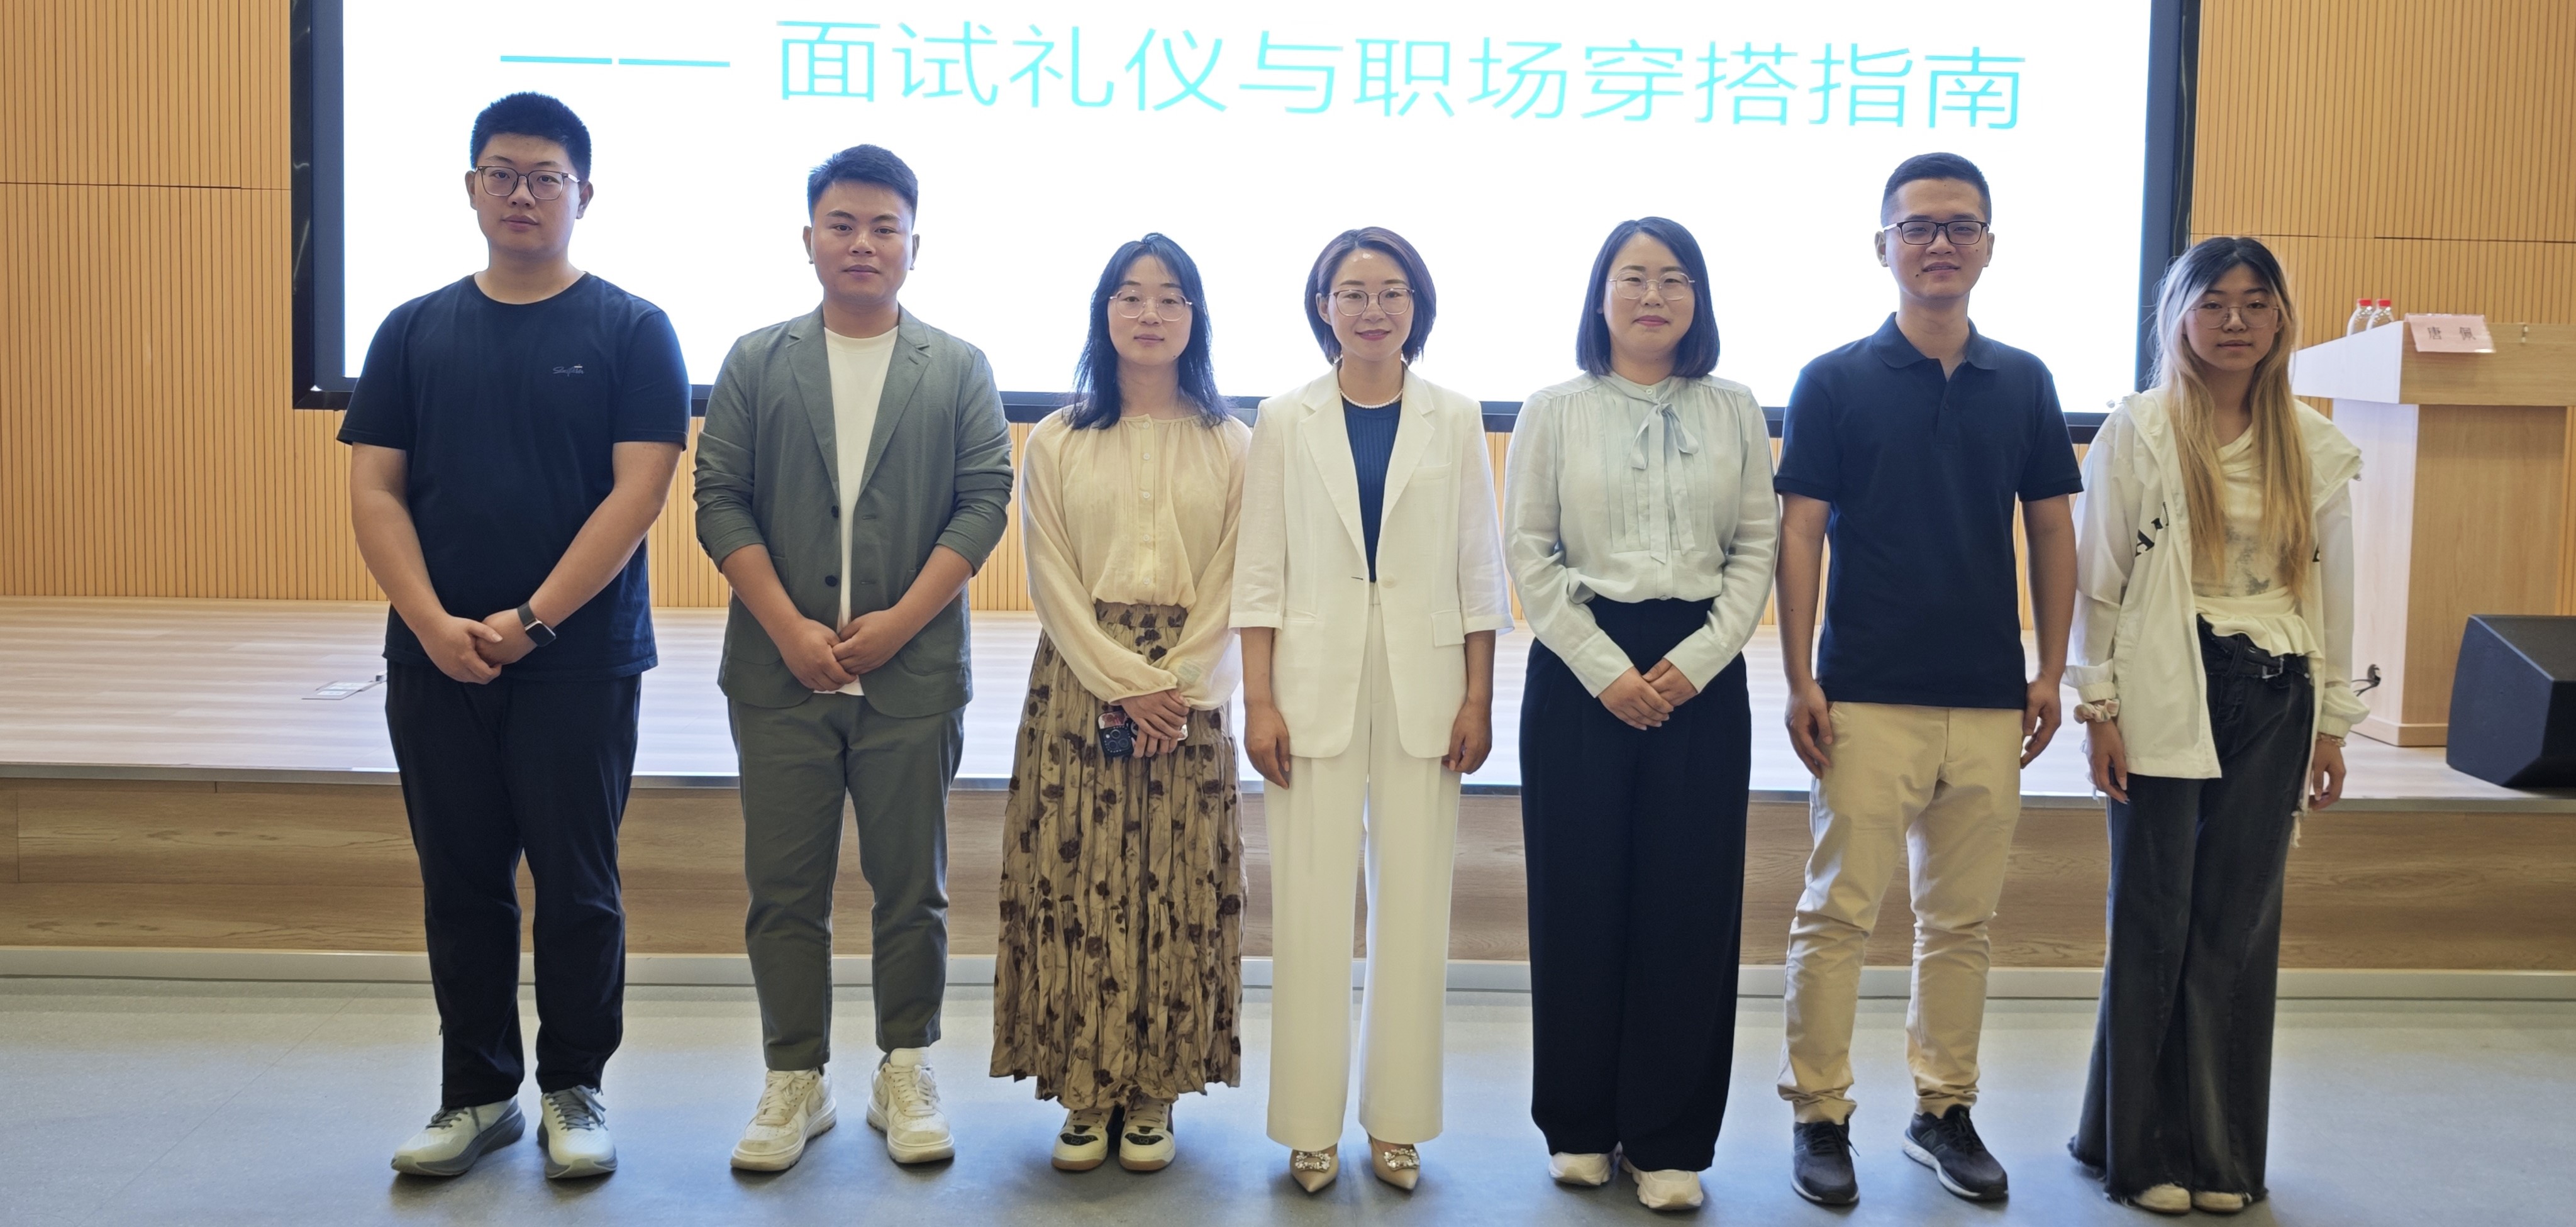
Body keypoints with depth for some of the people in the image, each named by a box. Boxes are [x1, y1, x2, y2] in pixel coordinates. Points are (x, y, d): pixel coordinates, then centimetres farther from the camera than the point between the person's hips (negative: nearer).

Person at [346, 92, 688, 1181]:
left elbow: (637, 492, -9)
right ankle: (476, 1094, 23)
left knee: (577, 887, 4)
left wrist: (530, 620, -15)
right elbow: (373, 490, 4)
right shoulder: (414, 331, 10)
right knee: (461, 885, 10)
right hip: (436, 659, 3)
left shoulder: (631, 331, -1)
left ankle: (574, 1091, 19)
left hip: (580, 662, -3)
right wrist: (433, 622, -10)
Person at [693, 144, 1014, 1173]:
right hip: (780, 670, 1)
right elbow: (720, 500, 1)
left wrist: (898, 622, -11)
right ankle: (795, 1079, 18)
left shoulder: (959, 370, 6)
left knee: (911, 884, 7)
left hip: (914, 672, 0)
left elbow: (985, 501, -1)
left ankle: (905, 1072, 20)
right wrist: (789, 628, -10)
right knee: (784, 885, 6)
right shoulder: (755, 362, 7)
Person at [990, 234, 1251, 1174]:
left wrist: (1175, 688, -11)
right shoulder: (1056, 443, 4)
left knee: (1179, 890, 2)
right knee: (1074, 883, -1)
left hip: (1191, 694, 0)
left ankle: (1153, 1094, 13)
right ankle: (1083, 1091, 11)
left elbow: (1231, 584, 0)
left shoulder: (1232, 445, 5)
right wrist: (1125, 686, -11)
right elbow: (1052, 586, -1)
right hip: (1079, 686, 0)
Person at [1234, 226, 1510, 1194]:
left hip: (1423, 684, 1)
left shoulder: (1455, 420, 7)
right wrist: (1258, 700, -4)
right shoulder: (1286, 421, 5)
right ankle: (1311, 1124, 12)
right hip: (1316, 683, 0)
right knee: (1311, 903, 1)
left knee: (1414, 902, 3)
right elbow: (1260, 570, 3)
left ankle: (1398, 1121, 16)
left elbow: (1479, 569, 6)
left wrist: (1479, 697, 0)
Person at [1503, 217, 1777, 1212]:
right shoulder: (1552, 412, 4)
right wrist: (1607, 670, -11)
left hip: (1701, 674, 1)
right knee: (1578, 901, 3)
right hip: (1579, 669, -1)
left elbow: (1757, 549, 3)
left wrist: (1694, 662, -10)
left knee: (1690, 905, 2)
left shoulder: (1736, 413, 8)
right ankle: (1578, 1125, 18)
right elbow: (1529, 553, -2)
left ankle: (1669, 1139, 14)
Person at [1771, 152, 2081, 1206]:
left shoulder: (2024, 383, 8)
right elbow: (1798, 536, -3)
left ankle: (1945, 1109, 24)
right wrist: (1800, 680, -9)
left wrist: (2051, 672, 5)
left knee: (1961, 919, 11)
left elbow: (2052, 530, 11)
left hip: (1990, 701, 3)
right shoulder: (1835, 382, -1)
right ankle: (1820, 1113, 12)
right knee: (1838, 912, 0)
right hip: (1866, 698, -3)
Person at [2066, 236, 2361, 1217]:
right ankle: (2139, 1148, 17)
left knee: (2241, 924, 7)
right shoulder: (2138, 431, -3)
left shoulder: (2313, 445, 8)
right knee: (2154, 922, 4)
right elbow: (2098, 576, -4)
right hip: (2165, 698, -3)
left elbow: (2331, 586, 11)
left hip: (2274, 697, 3)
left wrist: (2331, 720, 10)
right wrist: (2099, 705, -8)